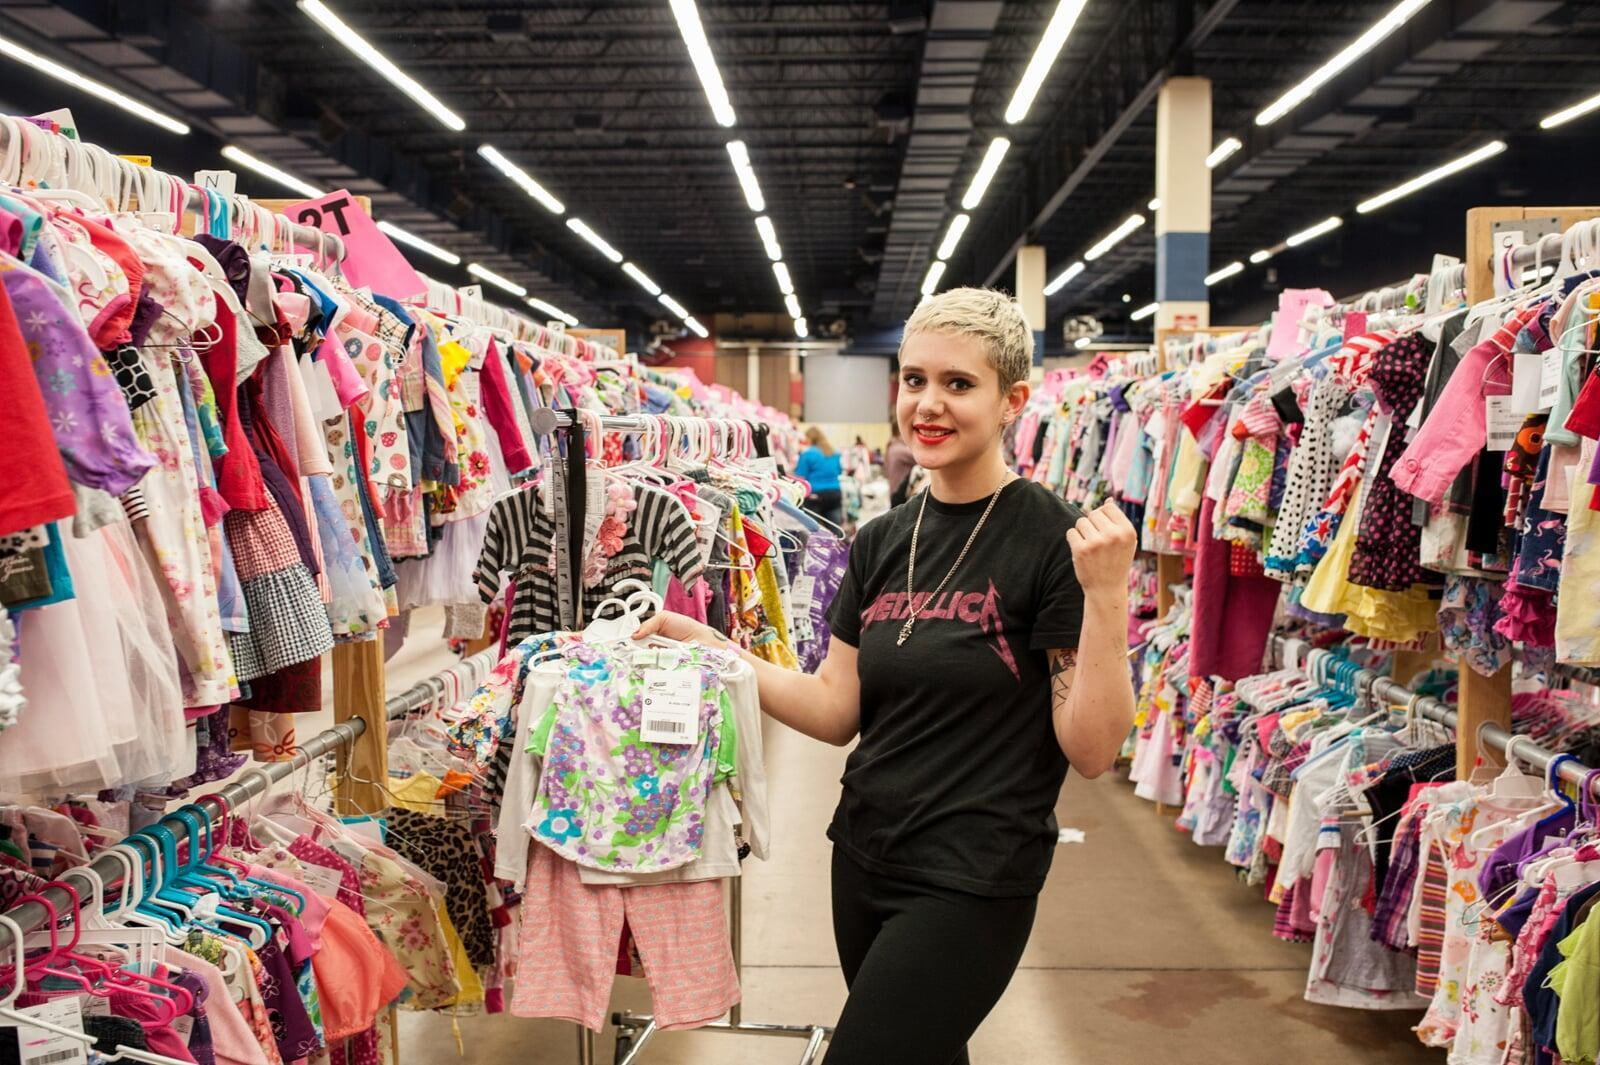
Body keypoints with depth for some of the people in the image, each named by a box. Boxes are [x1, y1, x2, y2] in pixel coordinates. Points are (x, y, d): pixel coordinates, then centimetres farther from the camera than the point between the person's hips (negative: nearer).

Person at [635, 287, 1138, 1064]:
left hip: (972, 882, -6)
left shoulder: (1052, 541, -14)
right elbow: (836, 711, 7)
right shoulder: (881, 544, 4)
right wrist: (709, 647, 0)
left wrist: (1106, 597, -27)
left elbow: (1092, 750, -15)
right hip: (863, 859, 6)